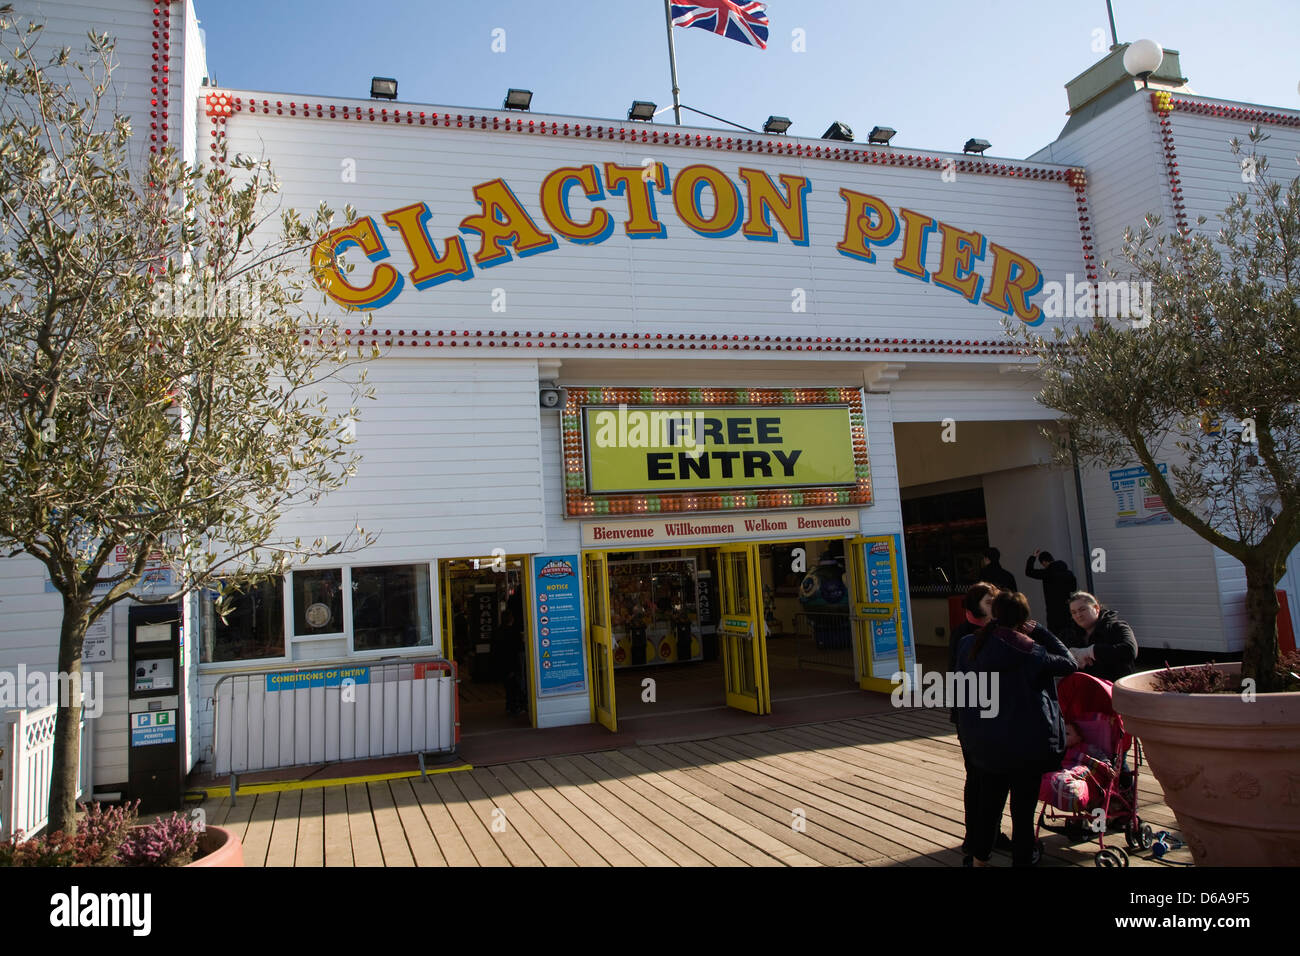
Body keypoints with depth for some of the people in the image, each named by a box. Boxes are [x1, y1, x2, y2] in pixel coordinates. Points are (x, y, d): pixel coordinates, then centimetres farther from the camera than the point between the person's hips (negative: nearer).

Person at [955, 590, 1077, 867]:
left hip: (984, 745, 5)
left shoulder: (968, 646, -2)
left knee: (987, 802, 19)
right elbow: (1069, 664, -2)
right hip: (1026, 744, -4)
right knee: (1023, 808, 9)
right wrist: (1039, 632, 0)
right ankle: (1021, 859, 17)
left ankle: (979, 856, 32)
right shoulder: (1029, 651, -15)